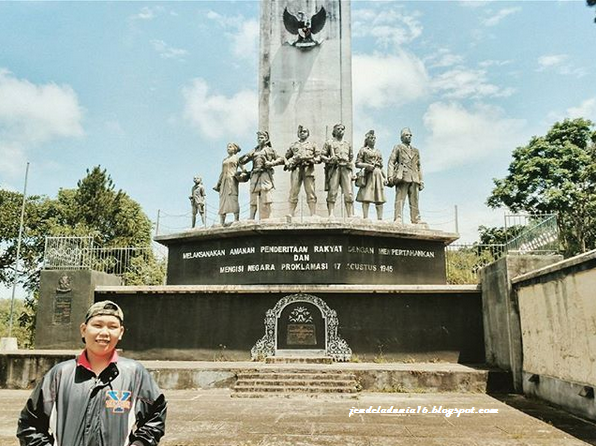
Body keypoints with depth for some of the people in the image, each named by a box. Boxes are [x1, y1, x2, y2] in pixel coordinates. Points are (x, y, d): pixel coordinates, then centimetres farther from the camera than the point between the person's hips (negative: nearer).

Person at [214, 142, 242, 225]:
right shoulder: (224, 160, 25)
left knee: (233, 199, -15)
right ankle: (222, 223, -6)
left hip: (232, 179, -5)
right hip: (224, 181, 5)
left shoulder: (237, 158, 11)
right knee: (222, 201, -3)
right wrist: (218, 183, 15)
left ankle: (236, 221, -18)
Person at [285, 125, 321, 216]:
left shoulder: (312, 144, 22)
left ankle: (313, 214, -10)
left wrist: (313, 160, -7)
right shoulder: (293, 145, 24)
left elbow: (319, 156, 14)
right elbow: (286, 157, 27)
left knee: (310, 192, -7)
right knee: (293, 192, -7)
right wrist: (287, 164, 7)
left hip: (308, 169, -1)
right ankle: (291, 214, -8)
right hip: (296, 169, 1)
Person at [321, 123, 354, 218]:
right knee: (332, 192, -9)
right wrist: (329, 159, -12)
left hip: (346, 168, 3)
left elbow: (351, 158, 26)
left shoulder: (348, 144, 25)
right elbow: (322, 156, 9)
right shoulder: (329, 143, 15)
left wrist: (353, 172, 15)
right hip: (334, 168, -2)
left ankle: (350, 215, -9)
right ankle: (331, 214, -10)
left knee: (349, 193, -7)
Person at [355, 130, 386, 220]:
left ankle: (380, 219, -2)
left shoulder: (378, 151, 23)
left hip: (378, 175, 5)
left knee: (380, 198, -2)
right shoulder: (363, 150, 9)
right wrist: (367, 165, -14)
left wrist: (384, 177, 11)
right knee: (366, 197, -13)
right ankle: (365, 218, -15)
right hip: (368, 174, -5)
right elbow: (357, 163, 2)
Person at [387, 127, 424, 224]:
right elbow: (391, 162, 5)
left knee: (414, 200, -1)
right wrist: (390, 176, -9)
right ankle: (398, 219, -17)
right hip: (402, 176, -4)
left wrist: (421, 180, 13)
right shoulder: (398, 147, 16)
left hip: (414, 178, 4)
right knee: (400, 199, -12)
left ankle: (416, 220, -3)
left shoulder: (416, 151, 29)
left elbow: (418, 167, 24)